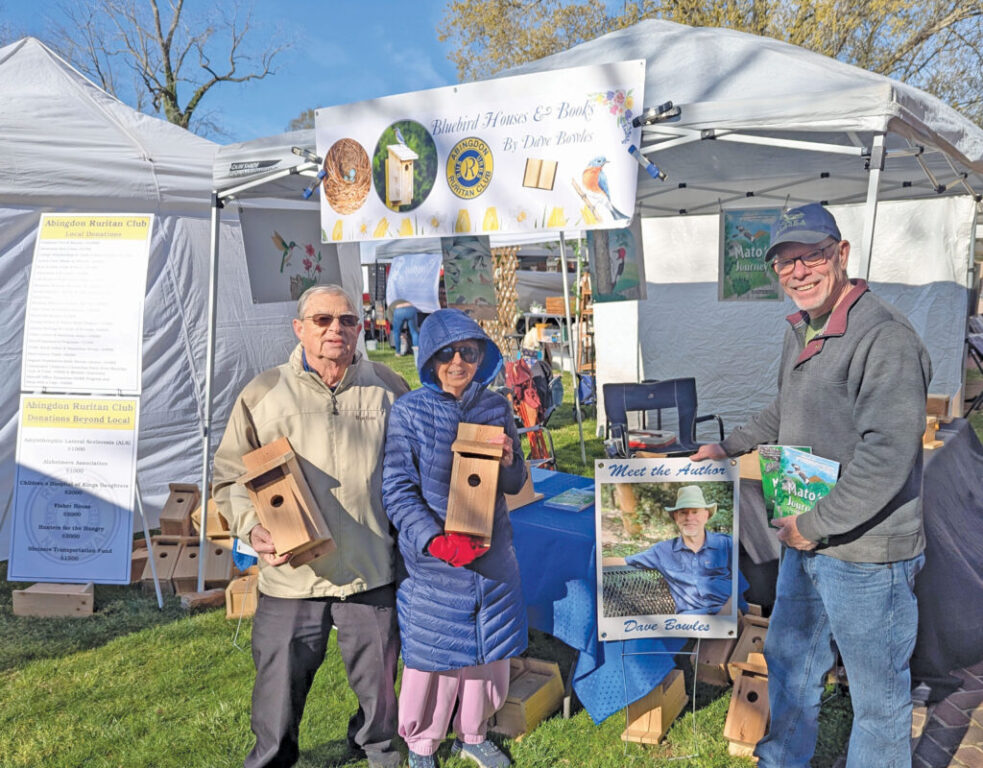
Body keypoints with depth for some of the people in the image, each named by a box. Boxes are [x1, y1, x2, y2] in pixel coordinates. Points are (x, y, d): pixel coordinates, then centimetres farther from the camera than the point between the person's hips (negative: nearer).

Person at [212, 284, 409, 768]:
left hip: (372, 570, 1)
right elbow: (230, 475, 4)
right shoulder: (263, 394, 0)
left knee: (378, 678, 15)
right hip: (290, 573, -1)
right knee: (281, 679, 12)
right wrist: (252, 527, -11)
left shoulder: (389, 389, 4)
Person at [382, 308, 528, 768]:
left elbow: (514, 485, 8)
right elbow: (397, 490, -11)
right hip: (433, 559, -4)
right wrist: (436, 540, -23)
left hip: (491, 554, 4)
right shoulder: (409, 412, -10)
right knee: (434, 652, 9)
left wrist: (508, 461, -15)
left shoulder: (496, 408, 1)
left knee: (487, 648, 17)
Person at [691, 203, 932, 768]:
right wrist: (729, 447, 22)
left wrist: (814, 526, -21)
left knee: (877, 691, 10)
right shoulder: (802, 331, 8)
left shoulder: (884, 338, -23)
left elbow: (886, 457, -28)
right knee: (789, 657, 25)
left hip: (867, 554, -9)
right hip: (805, 542, 10)